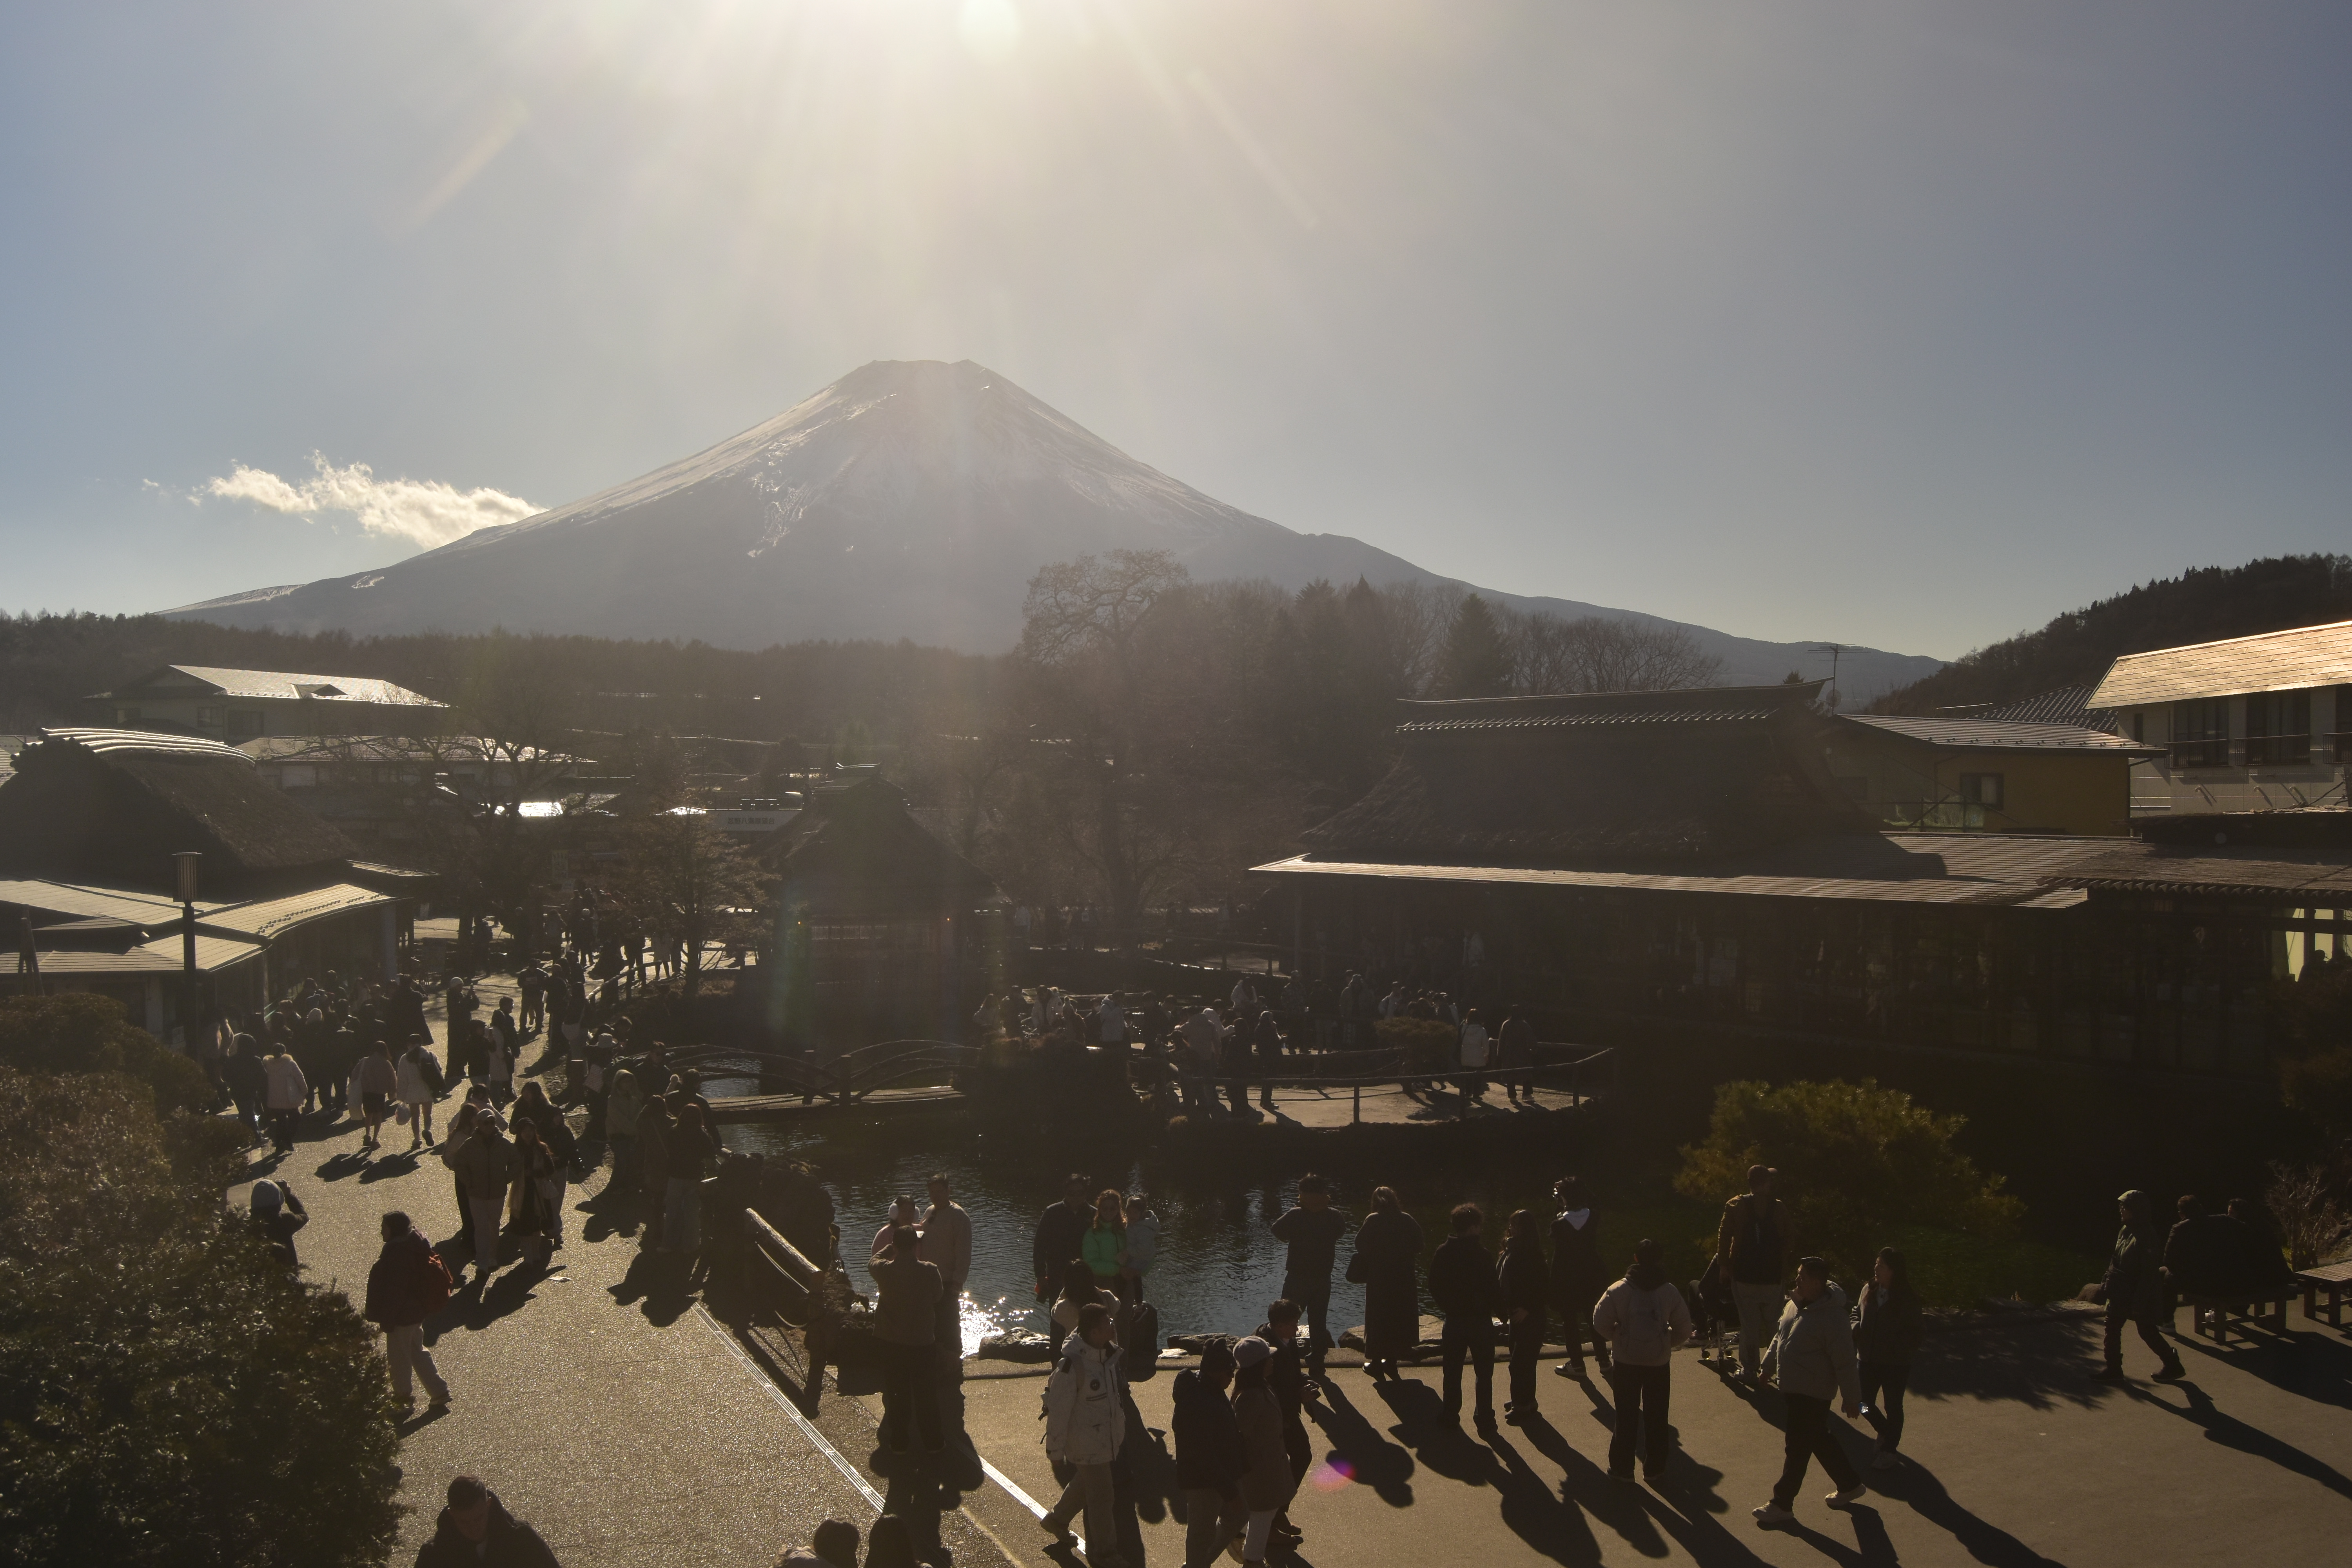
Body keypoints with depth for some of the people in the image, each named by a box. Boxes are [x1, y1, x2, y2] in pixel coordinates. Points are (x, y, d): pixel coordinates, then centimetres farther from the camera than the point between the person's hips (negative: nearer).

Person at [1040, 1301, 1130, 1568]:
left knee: (1086, 1482, 27)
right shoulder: (1072, 1365, -30)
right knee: (1100, 1497, 6)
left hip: (1109, 1438, 8)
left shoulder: (1109, 1353, -4)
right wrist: (1056, 1453, -15)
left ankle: (1056, 1519, 52)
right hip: (1086, 1443, -8)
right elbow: (1058, 1412, -22)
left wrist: (1122, 1428, 21)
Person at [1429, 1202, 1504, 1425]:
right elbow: (1491, 1289, -16)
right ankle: (1484, 1417, 10)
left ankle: (1451, 1413, 19)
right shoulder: (1480, 1254, -20)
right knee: (1484, 1371, 8)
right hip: (1480, 1319, -4)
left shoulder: (1443, 1252, -3)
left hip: (1454, 1319, 4)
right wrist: (1499, 1307, 2)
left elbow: (1434, 1286, 6)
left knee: (1453, 1370, 15)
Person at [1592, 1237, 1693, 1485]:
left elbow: (1601, 1321, -10)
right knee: (1656, 1419, 12)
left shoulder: (1618, 1290, -11)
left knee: (1626, 1416, 11)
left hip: (1625, 1362, 0)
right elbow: (1683, 1330, -1)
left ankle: (1622, 1467, 17)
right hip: (1659, 1363, 0)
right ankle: (1655, 1470, 19)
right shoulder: (1669, 1292, -7)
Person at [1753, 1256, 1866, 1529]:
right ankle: (1850, 1484, 40)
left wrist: (1851, 1398, -16)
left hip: (1811, 1394, -9)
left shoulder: (1831, 1319, -25)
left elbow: (1845, 1362, -20)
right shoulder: (1795, 1304, 2)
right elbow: (1779, 1338, 18)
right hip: (1791, 1388, 9)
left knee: (1797, 1448, 1)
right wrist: (1768, 1366, 25)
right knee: (1819, 1440, 22)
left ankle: (1782, 1506, 11)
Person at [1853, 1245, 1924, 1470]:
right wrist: (1856, 1328, -6)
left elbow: (1912, 1334, -11)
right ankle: (1886, 1433, 40)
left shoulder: (1908, 1298, -15)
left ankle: (1889, 1450, 26)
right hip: (1869, 1359, 5)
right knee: (1865, 1404, 12)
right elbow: (1857, 1314, 13)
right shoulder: (1870, 1291, -1)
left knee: (1892, 1407, 10)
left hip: (1896, 1363, -5)